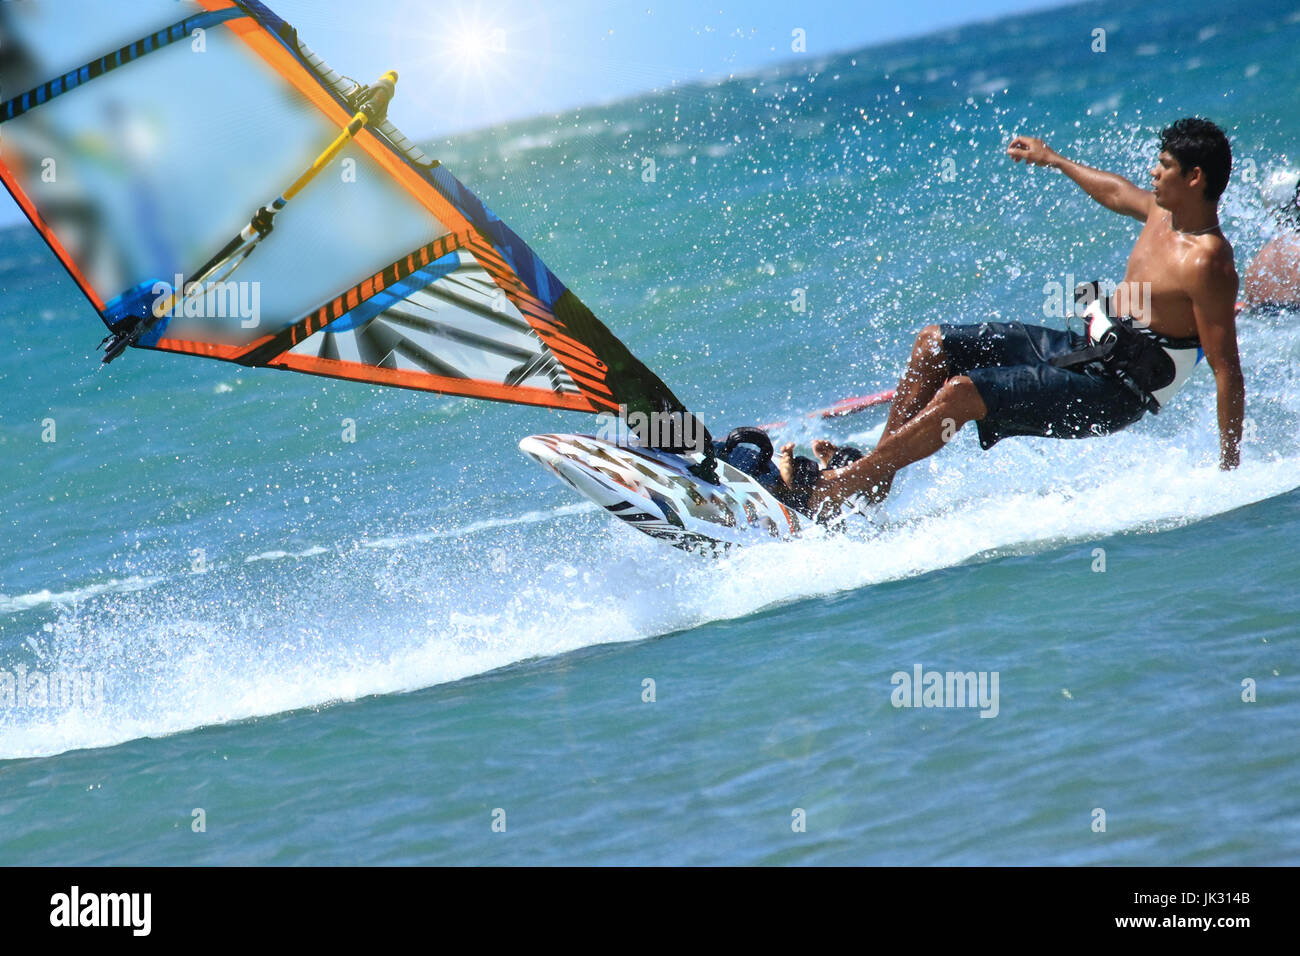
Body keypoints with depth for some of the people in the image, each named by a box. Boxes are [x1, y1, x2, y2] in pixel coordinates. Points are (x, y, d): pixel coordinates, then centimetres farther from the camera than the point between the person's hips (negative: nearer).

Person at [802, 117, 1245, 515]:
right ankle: (873, 479, 7)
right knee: (933, 345, 8)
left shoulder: (1206, 264, -23)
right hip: (1082, 347, 10)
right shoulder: (1165, 210, 4)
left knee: (961, 394, -22)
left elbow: (1226, 369, -23)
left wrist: (1229, 465, -23)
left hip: (1109, 392, -10)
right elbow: (1116, 192, 29)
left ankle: (838, 485, -13)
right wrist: (1053, 159, 42)